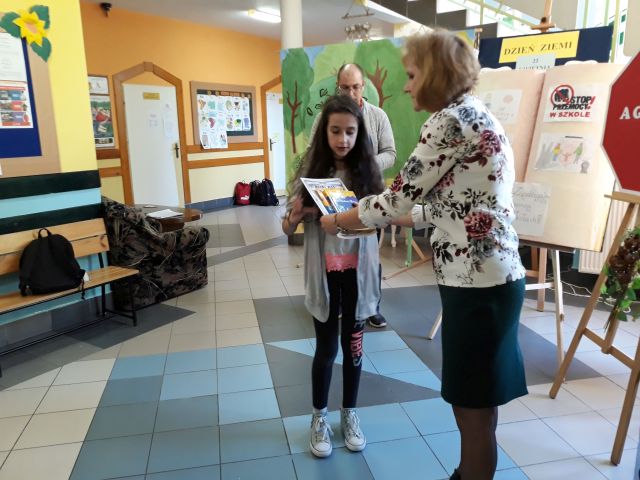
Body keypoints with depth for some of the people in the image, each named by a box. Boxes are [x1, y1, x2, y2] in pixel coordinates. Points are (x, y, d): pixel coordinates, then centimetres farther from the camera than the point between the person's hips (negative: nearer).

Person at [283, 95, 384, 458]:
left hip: (359, 272, 1)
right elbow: (288, 229, -3)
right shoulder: (312, 171, -5)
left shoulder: (368, 171, -2)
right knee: (326, 347, 10)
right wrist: (295, 216, -25)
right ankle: (319, 418, 31)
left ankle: (350, 414, 35)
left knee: (353, 345, 14)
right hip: (324, 272, -1)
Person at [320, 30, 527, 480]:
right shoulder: (475, 115, 16)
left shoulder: (452, 119, -14)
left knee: (475, 408, 7)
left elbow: (398, 198, -13)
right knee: (471, 400, 23)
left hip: (477, 281, -10)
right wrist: (372, 220, 22)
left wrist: (336, 220, 4)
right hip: (485, 276, 10)